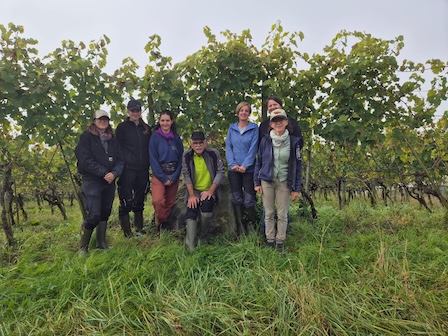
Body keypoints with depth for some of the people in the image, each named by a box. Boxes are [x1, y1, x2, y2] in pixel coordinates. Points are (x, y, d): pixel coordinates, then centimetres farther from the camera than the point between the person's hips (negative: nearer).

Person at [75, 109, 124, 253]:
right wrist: (104, 173, -16)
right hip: (92, 182, -5)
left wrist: (114, 173, -12)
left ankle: (101, 242, 26)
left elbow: (120, 160, 7)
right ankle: (83, 247, 7)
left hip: (109, 182, 5)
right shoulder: (86, 137, -2)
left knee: (105, 213, 12)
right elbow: (86, 160, -12)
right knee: (93, 215, -10)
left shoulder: (113, 139, 13)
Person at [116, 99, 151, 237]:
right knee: (126, 201, -4)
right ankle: (127, 231, 7)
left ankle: (139, 228, 23)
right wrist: (122, 164, -10)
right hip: (127, 169, -4)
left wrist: (147, 165, 9)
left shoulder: (146, 128, 14)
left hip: (142, 170, 4)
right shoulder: (122, 127, 2)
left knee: (139, 200, 12)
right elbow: (118, 148, -2)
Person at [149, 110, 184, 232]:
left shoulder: (176, 138, 8)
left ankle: (165, 224, 26)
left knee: (170, 203, 7)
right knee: (158, 200, -22)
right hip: (159, 175, -3)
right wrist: (163, 178, -10)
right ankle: (162, 223, 0)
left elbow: (180, 159, 6)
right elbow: (153, 159, -5)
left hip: (174, 175, 3)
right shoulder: (155, 137, -1)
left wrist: (174, 177, -5)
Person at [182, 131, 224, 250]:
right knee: (191, 213, -18)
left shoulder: (214, 153, -8)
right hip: (194, 191, 2)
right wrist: (192, 195, -11)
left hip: (209, 191, -2)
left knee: (206, 206, -28)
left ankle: (202, 238, -4)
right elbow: (186, 176, -4)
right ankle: (190, 247, -15)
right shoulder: (186, 156, -4)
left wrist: (210, 191, -14)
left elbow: (220, 172, -7)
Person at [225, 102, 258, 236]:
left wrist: (245, 166, -15)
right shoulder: (232, 128, 9)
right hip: (234, 169, 3)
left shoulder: (254, 128, 1)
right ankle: (240, 228, 18)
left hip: (249, 169, -3)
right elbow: (228, 148, 4)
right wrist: (232, 164, -9)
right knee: (236, 199, 7)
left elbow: (253, 149, -7)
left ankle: (250, 227, 15)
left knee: (248, 200, -4)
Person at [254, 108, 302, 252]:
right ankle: (270, 241, 20)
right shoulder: (265, 140, -1)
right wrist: (257, 183, 2)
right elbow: (258, 162, 6)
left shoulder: (294, 141, -2)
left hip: (284, 182, 0)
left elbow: (298, 165, 2)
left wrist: (296, 188, 0)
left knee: (282, 214, 5)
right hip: (267, 181, 1)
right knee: (269, 213, 7)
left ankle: (280, 243, 20)